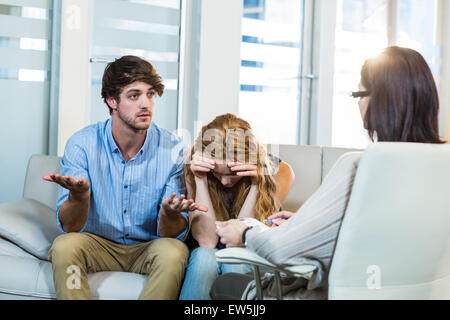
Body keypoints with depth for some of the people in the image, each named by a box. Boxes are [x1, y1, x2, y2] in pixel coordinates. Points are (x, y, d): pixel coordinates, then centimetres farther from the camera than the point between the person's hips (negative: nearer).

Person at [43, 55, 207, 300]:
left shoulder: (171, 149, -10)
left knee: (174, 251, -32)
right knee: (64, 246, -30)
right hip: (98, 244, 0)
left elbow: (174, 234, -10)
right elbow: (69, 226, -14)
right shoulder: (82, 144, -11)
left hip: (148, 247, 0)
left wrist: (169, 213, -35)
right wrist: (79, 195, -37)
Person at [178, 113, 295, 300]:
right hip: (206, 259, 1)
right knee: (204, 256, -32)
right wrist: (200, 179, -24)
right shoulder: (194, 171, -11)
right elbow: (207, 241, -18)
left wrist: (256, 183, -27)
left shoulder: (279, 171, -13)